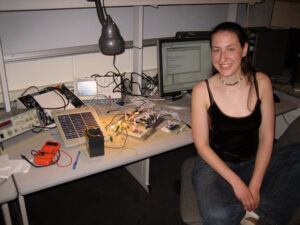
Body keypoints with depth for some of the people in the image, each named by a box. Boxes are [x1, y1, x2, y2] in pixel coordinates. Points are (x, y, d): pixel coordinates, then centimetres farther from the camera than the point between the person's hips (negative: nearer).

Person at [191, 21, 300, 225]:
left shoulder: (261, 83, -6)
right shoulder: (202, 90, -12)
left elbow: (266, 138, -4)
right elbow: (202, 145, -10)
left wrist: (255, 185, -13)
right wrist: (236, 182, -17)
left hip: (253, 163, 3)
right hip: (215, 165, -3)